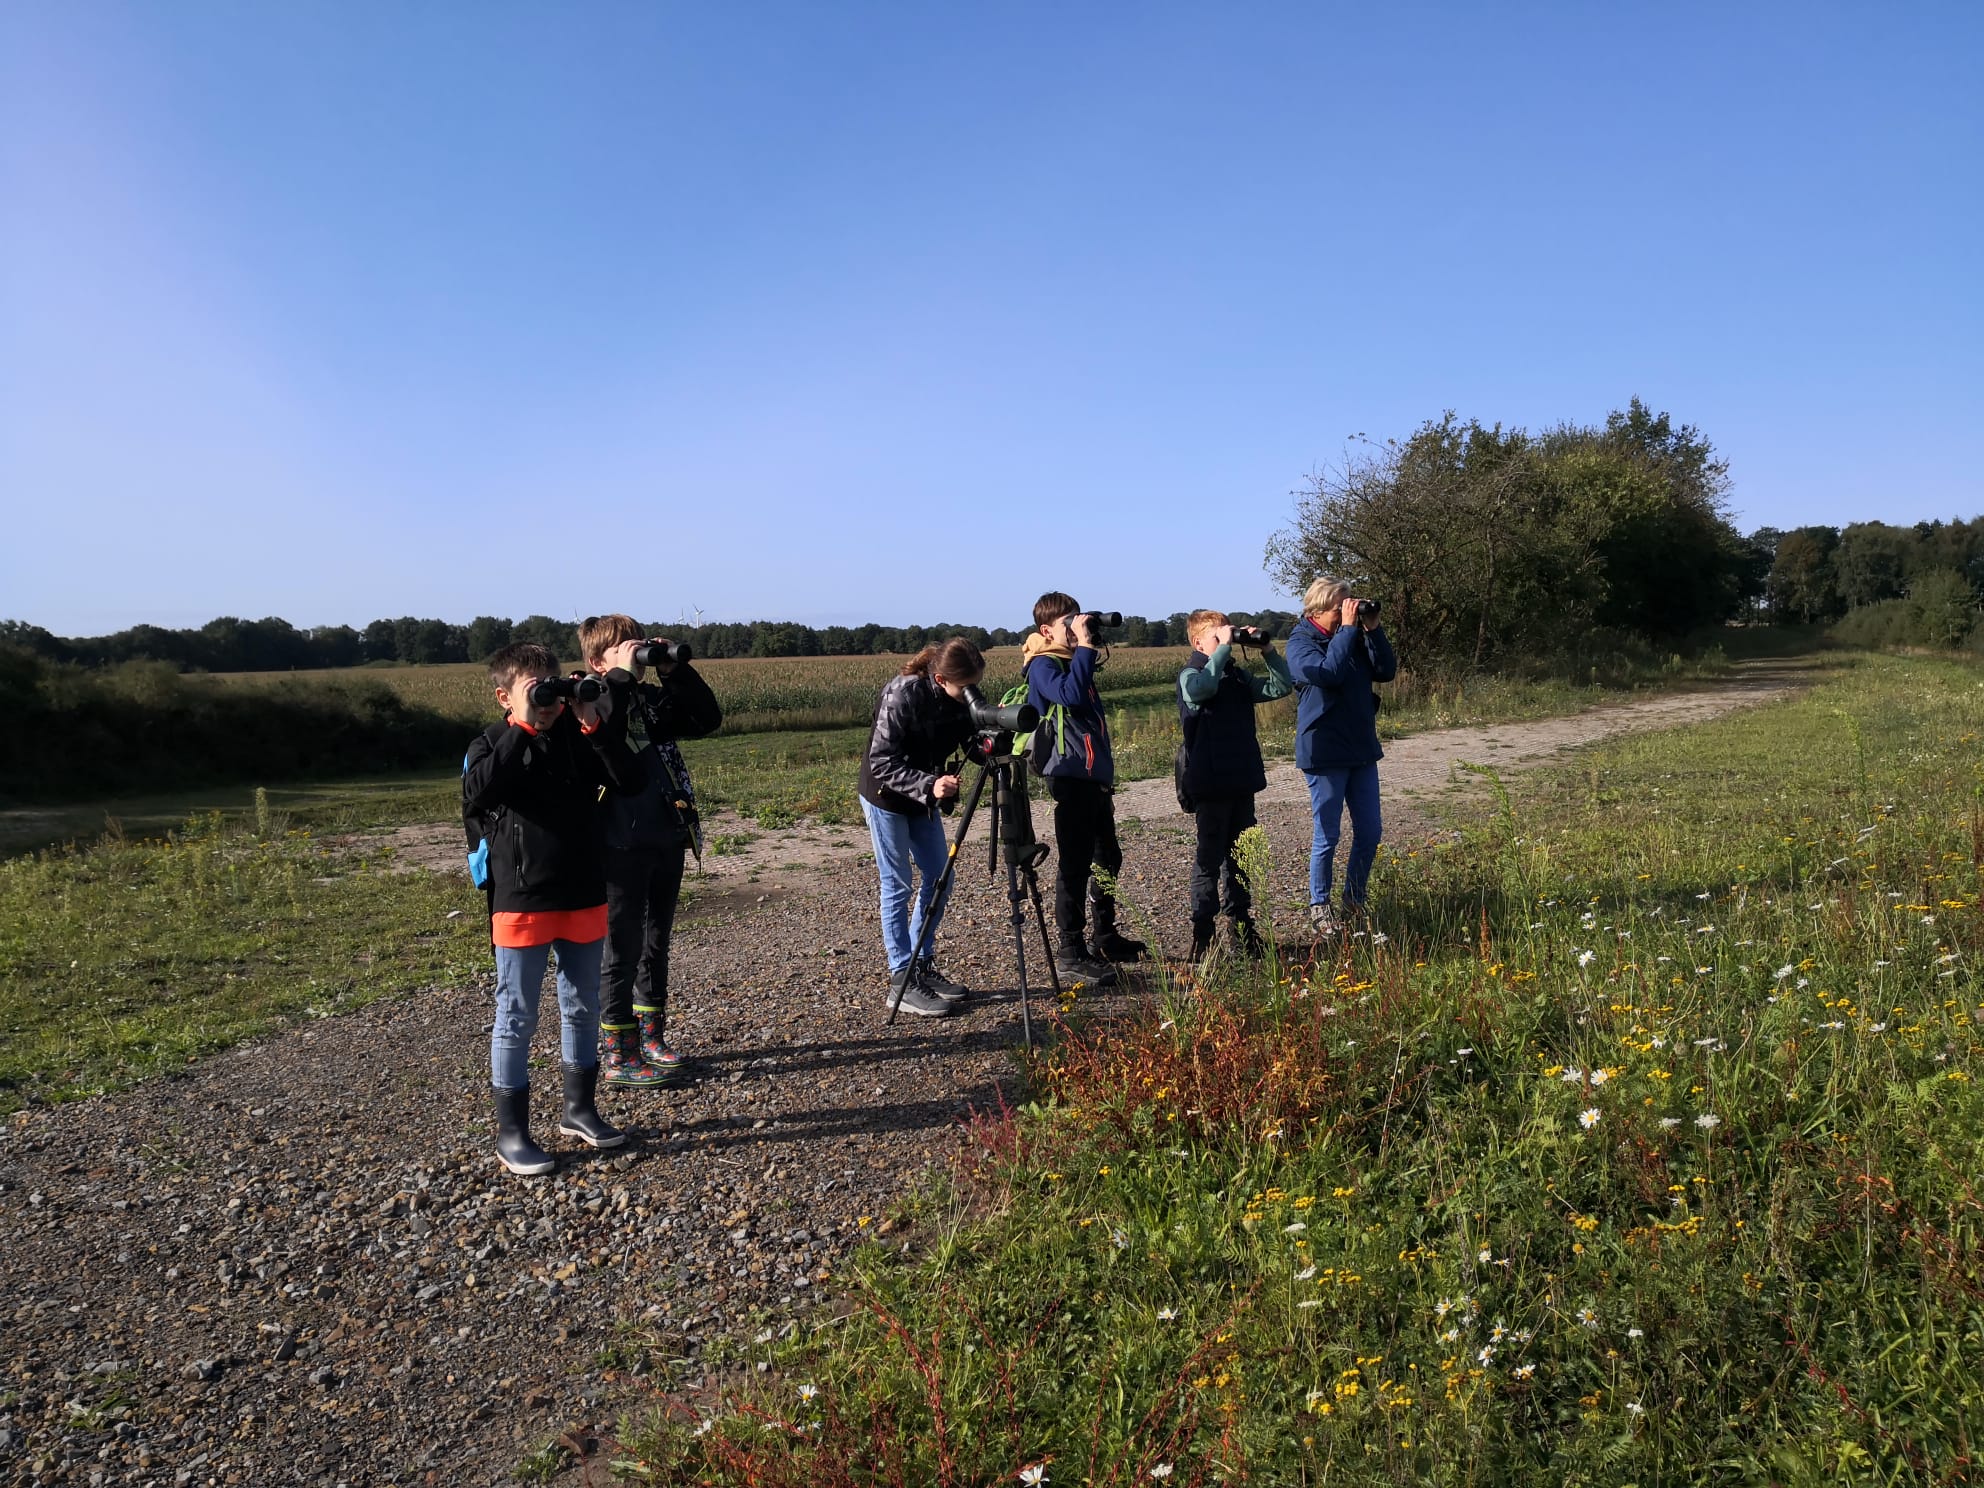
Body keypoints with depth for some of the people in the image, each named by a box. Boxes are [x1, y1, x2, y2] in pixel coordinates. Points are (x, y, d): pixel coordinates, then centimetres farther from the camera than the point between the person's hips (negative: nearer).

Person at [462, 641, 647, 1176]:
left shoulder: (581, 736, 3)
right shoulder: (492, 743, -6)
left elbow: (631, 781, -7)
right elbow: (477, 792, -26)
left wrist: (598, 726, -17)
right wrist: (524, 728, -27)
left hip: (584, 899, 4)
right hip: (521, 904, -4)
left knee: (582, 1008, 16)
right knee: (516, 1017, 4)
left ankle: (579, 1108, 33)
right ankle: (511, 1131, 15)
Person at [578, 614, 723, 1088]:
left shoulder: (653, 698, 11)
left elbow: (708, 717, 7)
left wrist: (675, 670, -2)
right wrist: (621, 676, -24)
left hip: (668, 840, 7)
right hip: (622, 845, -7)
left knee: (656, 943, 16)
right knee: (623, 948, 2)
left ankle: (652, 1037, 29)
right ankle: (618, 1054, 13)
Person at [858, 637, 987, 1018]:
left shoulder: (961, 698, -9)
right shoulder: (902, 694, -27)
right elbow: (882, 763, -26)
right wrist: (928, 786, -37)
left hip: (923, 796, 7)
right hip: (886, 796, -7)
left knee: (939, 879, 7)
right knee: (897, 885, -4)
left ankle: (923, 966, 20)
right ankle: (902, 981, 3)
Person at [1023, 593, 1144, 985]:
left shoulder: (1074, 663, 20)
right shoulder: (1043, 665, -8)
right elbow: (1071, 694, -30)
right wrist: (1085, 646, -22)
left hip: (1095, 777, 10)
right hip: (1070, 778, -10)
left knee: (1108, 859, 17)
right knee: (1075, 865, -9)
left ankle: (1105, 938, 30)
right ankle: (1070, 954, -5)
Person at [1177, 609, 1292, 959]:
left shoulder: (1238, 675, 12)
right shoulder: (1190, 675, -8)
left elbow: (1280, 686, 13)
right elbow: (1202, 688, -32)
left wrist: (1266, 650, 1)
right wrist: (1224, 648, -26)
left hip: (1242, 781, 7)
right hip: (1210, 785, -7)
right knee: (1210, 859, 0)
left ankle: (1243, 928, 25)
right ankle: (1203, 933, 8)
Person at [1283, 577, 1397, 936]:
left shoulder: (1353, 637, 9)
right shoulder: (1301, 642, -8)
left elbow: (1386, 671, 2)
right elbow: (1328, 672, -26)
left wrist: (1371, 629, -7)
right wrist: (1347, 628, -21)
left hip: (1362, 749, 6)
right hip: (1325, 753, -6)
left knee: (1370, 832, 10)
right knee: (1327, 836, 2)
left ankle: (1354, 901, 26)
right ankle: (1319, 907, 17)